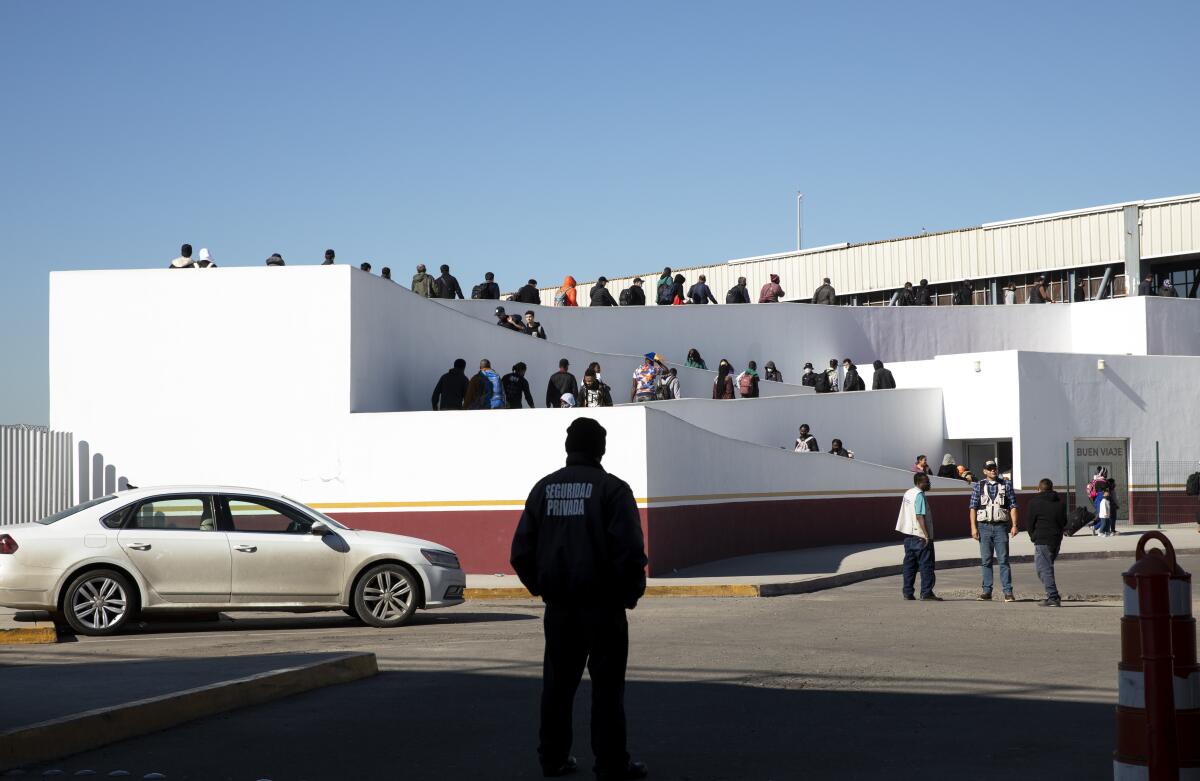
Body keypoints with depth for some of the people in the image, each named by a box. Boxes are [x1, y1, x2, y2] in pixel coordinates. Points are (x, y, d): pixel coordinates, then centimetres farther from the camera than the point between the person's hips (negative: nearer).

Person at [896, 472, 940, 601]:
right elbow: (920, 516, -20)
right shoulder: (919, 495, -14)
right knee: (927, 564, -4)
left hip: (908, 534, 9)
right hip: (920, 536, -9)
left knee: (909, 564, 11)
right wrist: (926, 535, -20)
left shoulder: (907, 493, 14)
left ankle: (907, 592, 11)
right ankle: (926, 593, -5)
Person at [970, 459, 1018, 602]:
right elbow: (973, 507, 4)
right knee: (985, 560, 4)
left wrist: (1014, 525, -4)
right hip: (984, 527, 1)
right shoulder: (978, 486, 8)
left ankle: (1008, 592, -5)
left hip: (1001, 526, -1)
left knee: (1003, 560, -5)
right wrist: (973, 527, -5)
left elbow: (1013, 506, 5)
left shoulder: (1006, 484, 7)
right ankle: (987, 590, 9)